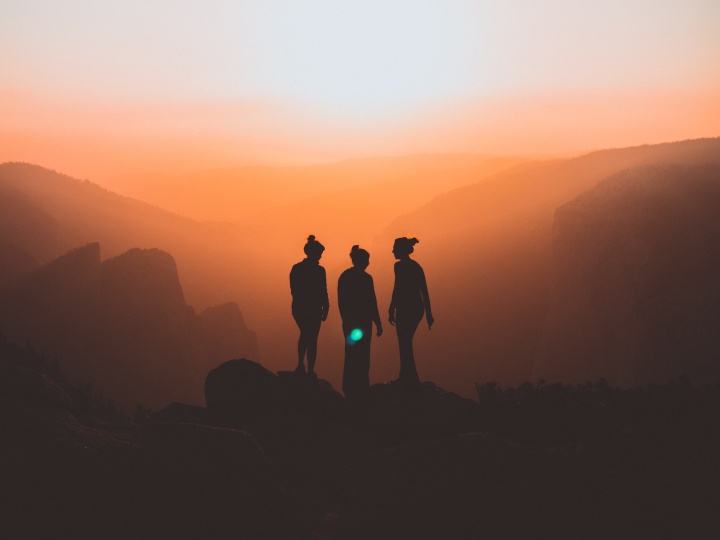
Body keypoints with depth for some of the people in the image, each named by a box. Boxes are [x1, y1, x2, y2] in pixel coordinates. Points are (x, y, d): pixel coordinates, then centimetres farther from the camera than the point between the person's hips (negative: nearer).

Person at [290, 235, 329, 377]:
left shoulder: (296, 268, -1)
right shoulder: (319, 270, -15)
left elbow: (293, 290, 6)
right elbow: (323, 292, -11)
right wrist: (325, 308, 3)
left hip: (298, 308, 4)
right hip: (313, 309, -4)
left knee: (305, 334, 26)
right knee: (312, 339, 9)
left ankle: (301, 365, 16)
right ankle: (310, 370, 11)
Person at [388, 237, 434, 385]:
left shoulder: (400, 266, -11)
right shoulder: (416, 266, 13)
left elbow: (397, 289, -17)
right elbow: (425, 292, 13)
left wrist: (391, 310, -14)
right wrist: (428, 313, 16)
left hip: (406, 309, -8)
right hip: (418, 308, 8)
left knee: (404, 344, -1)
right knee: (406, 343, 18)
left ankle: (412, 379, -2)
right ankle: (405, 377, 24)